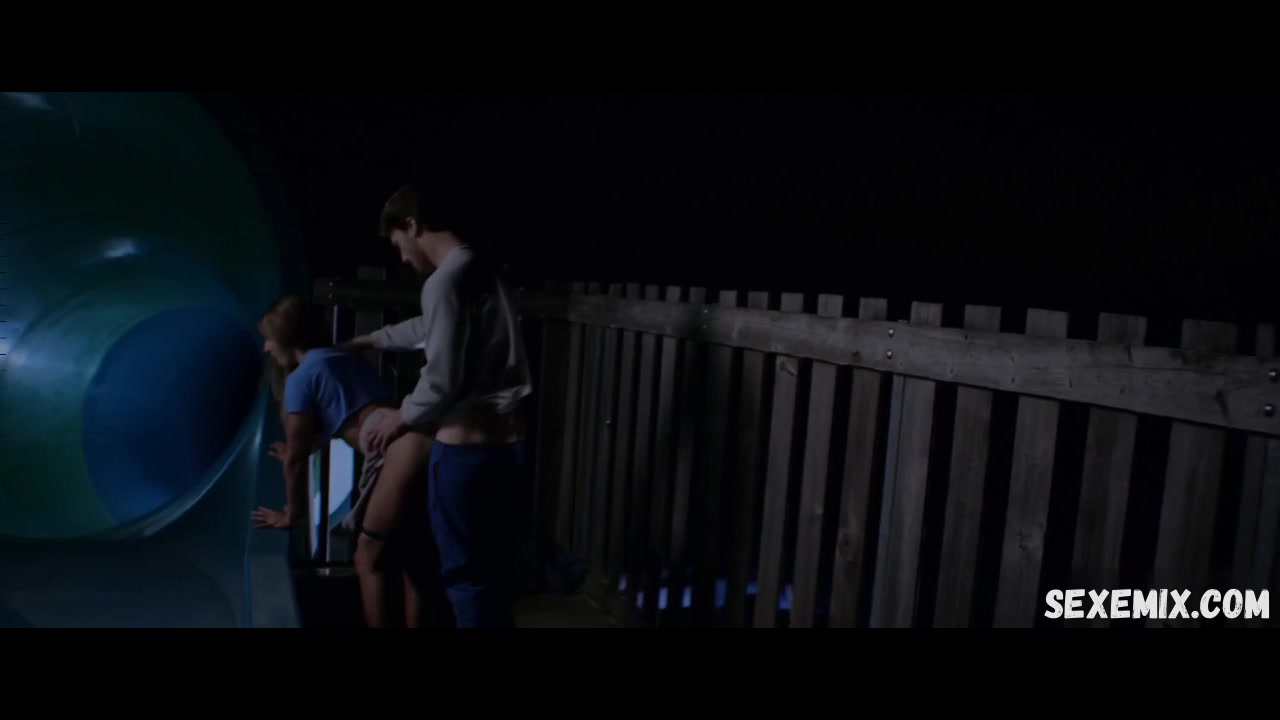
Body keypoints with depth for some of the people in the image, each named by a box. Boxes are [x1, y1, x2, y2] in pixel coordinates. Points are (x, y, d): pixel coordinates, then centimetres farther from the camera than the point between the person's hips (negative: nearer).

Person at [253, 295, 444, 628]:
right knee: (411, 555, 21)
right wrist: (299, 449, 65)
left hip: (402, 450, -8)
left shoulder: (300, 378, 6)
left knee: (369, 558, 7)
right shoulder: (344, 357, 31)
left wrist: (292, 514, 25)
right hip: (421, 441, 9)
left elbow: (296, 457, 10)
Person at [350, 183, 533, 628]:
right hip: (507, 441, 9)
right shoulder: (483, 272, 13)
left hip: (465, 448, -9)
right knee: (495, 565, 18)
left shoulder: (445, 282, -16)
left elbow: (442, 381, -19)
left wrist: (402, 417, 0)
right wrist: (370, 340, 41)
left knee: (465, 571, 5)